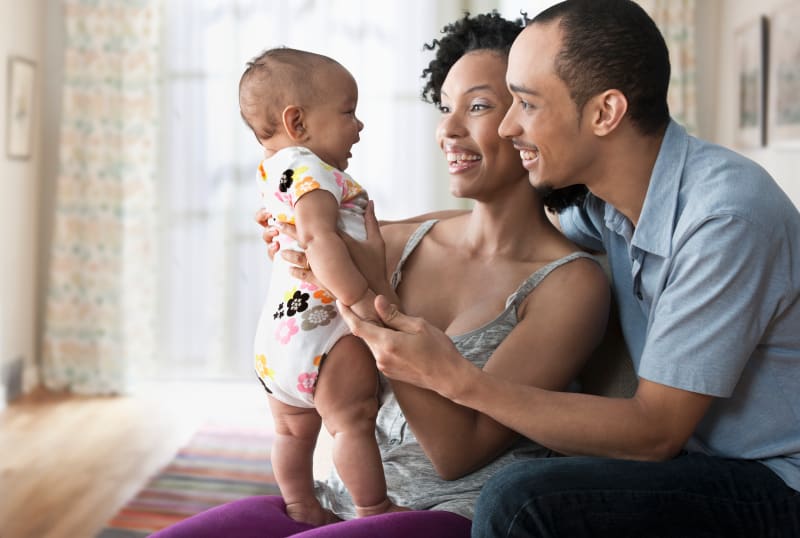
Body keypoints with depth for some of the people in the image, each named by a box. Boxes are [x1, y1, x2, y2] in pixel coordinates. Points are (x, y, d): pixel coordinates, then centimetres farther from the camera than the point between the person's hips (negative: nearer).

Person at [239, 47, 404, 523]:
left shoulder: (275, 171, 18)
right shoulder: (310, 170, -16)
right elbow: (318, 237, -32)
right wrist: (362, 299, -34)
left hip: (277, 331, 11)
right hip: (322, 328, -11)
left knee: (293, 430, 20)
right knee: (353, 422, -5)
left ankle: (302, 507, 32)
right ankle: (375, 510, 1)